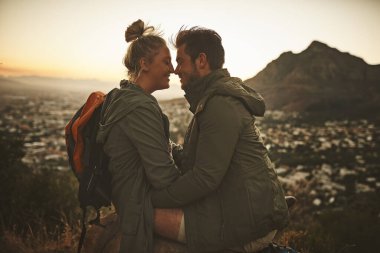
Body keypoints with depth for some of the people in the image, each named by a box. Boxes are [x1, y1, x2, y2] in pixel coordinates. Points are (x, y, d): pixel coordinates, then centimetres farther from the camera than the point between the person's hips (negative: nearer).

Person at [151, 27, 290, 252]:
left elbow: (205, 178, -23)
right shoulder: (218, 95, 15)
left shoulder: (220, 104, -19)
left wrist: (151, 199, -15)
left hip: (247, 222, -10)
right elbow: (192, 158, 16)